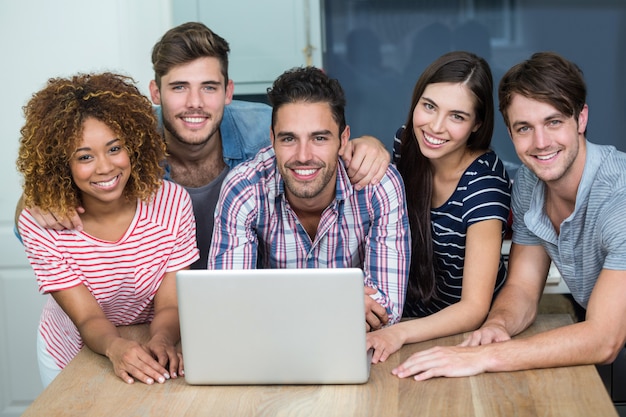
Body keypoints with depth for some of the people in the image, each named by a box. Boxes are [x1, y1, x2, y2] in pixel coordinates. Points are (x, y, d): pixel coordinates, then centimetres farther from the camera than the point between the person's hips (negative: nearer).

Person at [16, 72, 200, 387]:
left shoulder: (171, 202, -17)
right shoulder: (39, 224, -20)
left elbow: (169, 306, -17)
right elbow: (88, 318, -21)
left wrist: (161, 340, -38)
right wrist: (116, 347, -42)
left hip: (150, 353, 0)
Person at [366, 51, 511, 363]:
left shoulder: (484, 181, -23)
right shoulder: (405, 143, -9)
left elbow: (474, 308, -26)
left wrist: (399, 333, -42)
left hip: (469, 331, -4)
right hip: (411, 311, 5)